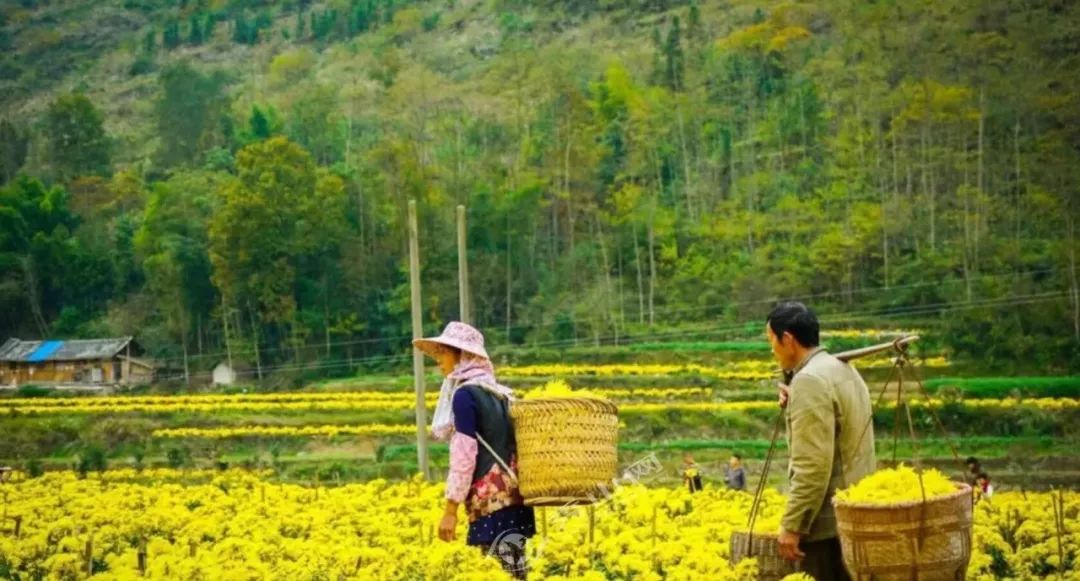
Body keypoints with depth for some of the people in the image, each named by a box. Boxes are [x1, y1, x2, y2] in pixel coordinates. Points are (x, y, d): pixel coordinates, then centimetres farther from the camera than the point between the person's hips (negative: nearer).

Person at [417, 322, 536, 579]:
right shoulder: (499, 392, 15)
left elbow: (464, 454, -13)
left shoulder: (464, 394, -9)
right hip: (513, 495, 8)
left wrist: (451, 510, -10)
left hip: (491, 500, -8)